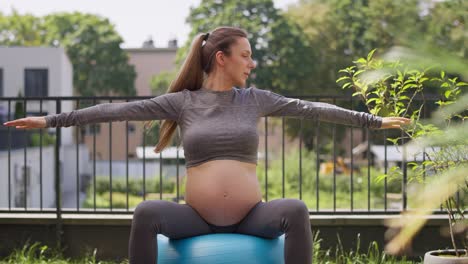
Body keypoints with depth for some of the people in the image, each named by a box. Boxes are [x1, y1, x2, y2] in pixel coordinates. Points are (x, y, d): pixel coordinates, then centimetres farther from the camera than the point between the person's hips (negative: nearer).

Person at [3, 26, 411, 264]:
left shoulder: (255, 100, 9)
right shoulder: (183, 102, 4)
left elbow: (312, 109, 9)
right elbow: (120, 110, 0)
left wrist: (373, 121, 7)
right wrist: (52, 120, -4)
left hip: (250, 216, 1)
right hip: (198, 218, -1)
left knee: (296, 209, -27)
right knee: (147, 212, -27)